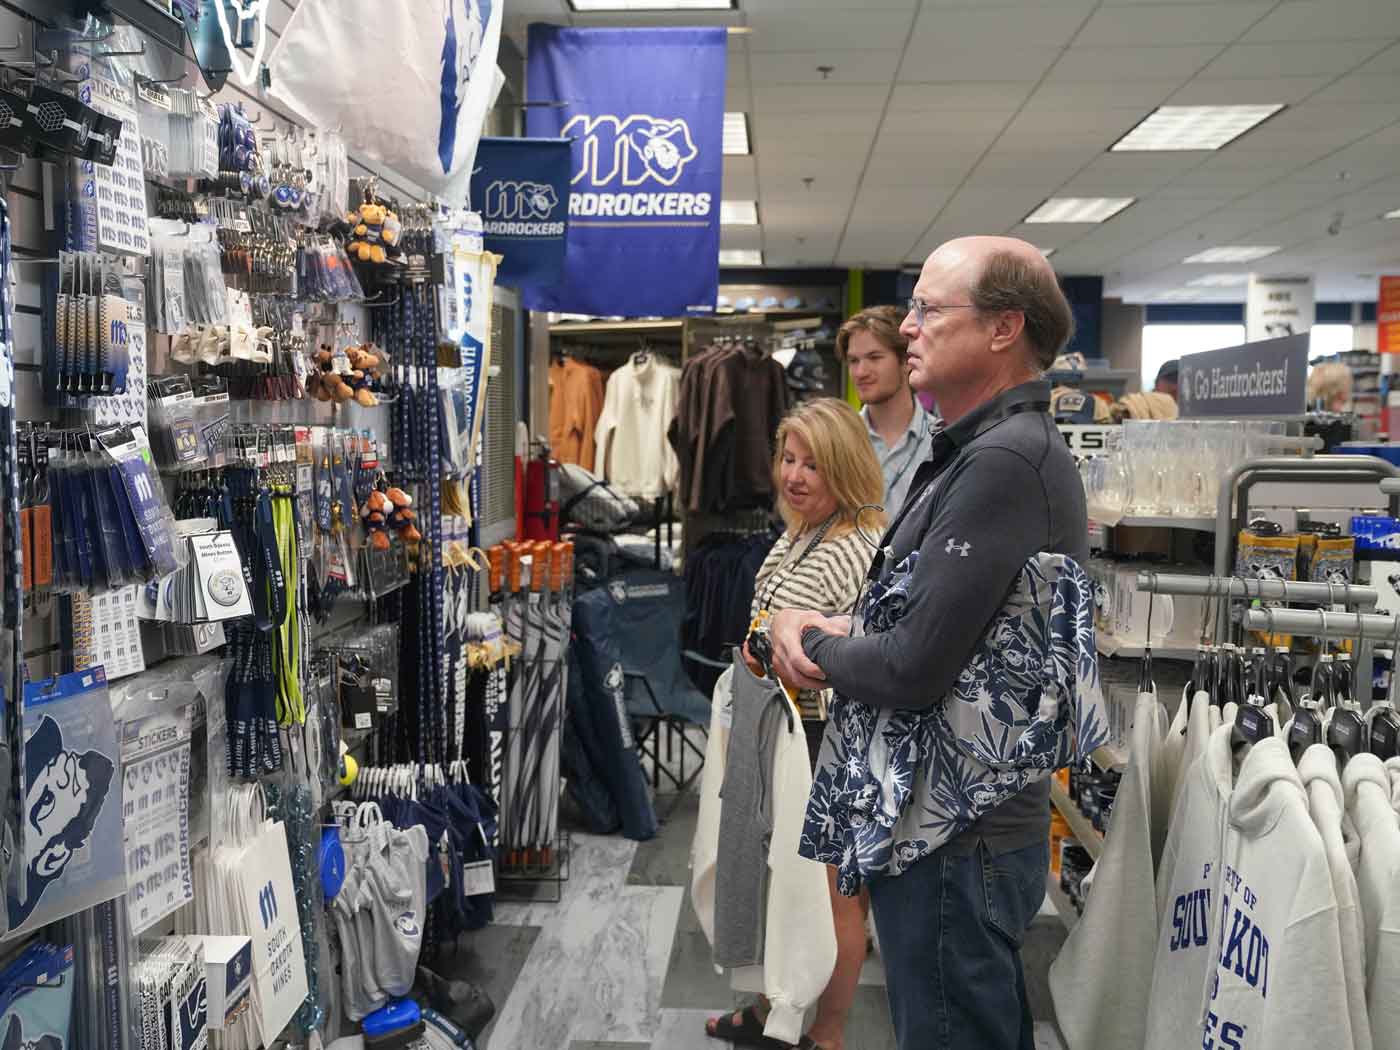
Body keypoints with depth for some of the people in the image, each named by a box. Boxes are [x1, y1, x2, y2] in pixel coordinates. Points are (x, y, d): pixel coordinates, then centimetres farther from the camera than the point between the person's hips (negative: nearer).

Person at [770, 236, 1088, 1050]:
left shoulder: (1007, 460, -21)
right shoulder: (976, 453, 13)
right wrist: (828, 633, -3)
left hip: (957, 843, -10)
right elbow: (914, 614, 17)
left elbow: (913, 668, -26)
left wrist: (815, 645, -7)